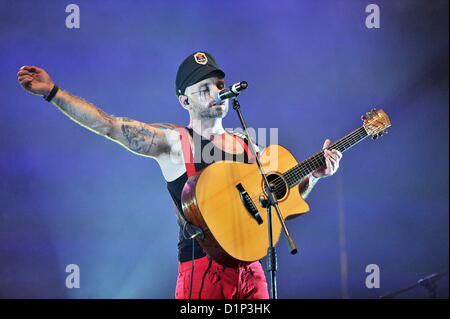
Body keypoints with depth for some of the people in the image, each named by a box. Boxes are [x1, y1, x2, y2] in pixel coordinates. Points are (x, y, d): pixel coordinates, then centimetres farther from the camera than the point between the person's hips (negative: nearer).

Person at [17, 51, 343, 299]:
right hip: (204, 269, -5)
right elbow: (109, 125, -11)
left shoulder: (246, 143, 14)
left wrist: (315, 173, 3)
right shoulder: (172, 141, -2)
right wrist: (52, 92, -18)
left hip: (250, 268, 5)